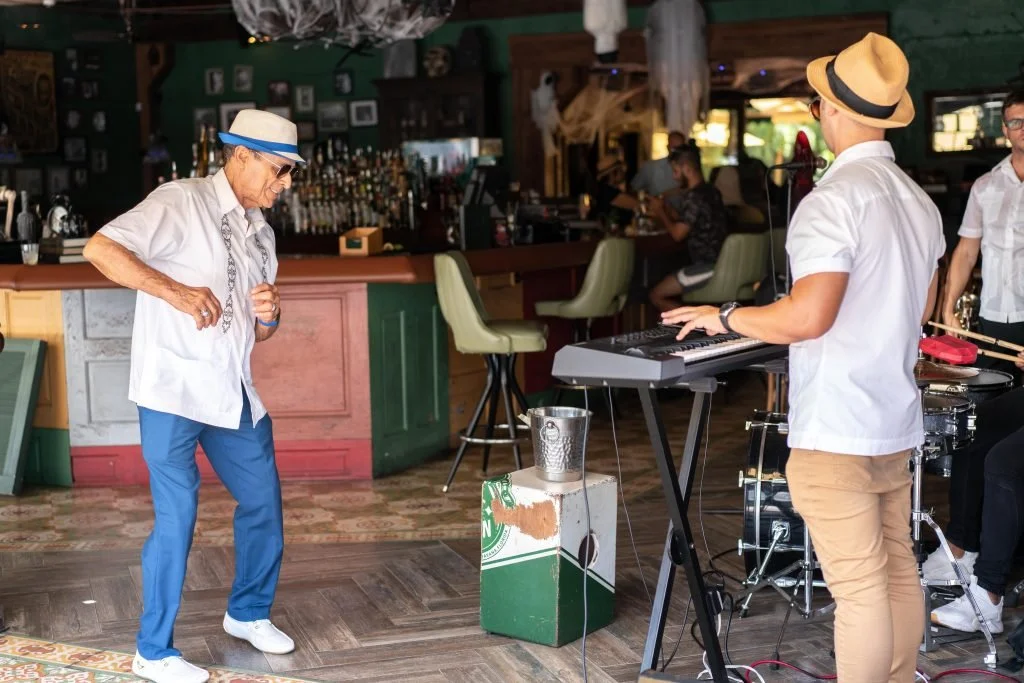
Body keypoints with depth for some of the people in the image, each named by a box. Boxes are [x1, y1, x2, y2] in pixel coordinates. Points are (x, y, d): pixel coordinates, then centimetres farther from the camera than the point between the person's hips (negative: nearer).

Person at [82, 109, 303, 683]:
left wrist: (270, 315, -4)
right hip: (174, 391, -7)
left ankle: (249, 613, 35)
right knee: (177, 517, -5)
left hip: (235, 392, 8)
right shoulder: (182, 202, -9)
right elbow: (100, 248, -20)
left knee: (264, 501, 13)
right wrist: (174, 290, -25)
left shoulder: (259, 231, 13)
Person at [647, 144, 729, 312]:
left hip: (706, 267, -10)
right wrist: (666, 209, 18)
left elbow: (678, 234, -12)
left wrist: (661, 213, 3)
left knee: (656, 295, -5)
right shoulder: (711, 192, 13)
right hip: (716, 262, 10)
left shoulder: (694, 196, -16)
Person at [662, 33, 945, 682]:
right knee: (899, 572, 15)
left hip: (836, 432, -9)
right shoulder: (919, 201, 11)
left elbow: (808, 316, -24)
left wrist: (726, 317, -10)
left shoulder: (836, 199, -18)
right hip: (897, 421, 9)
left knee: (859, 588, -4)